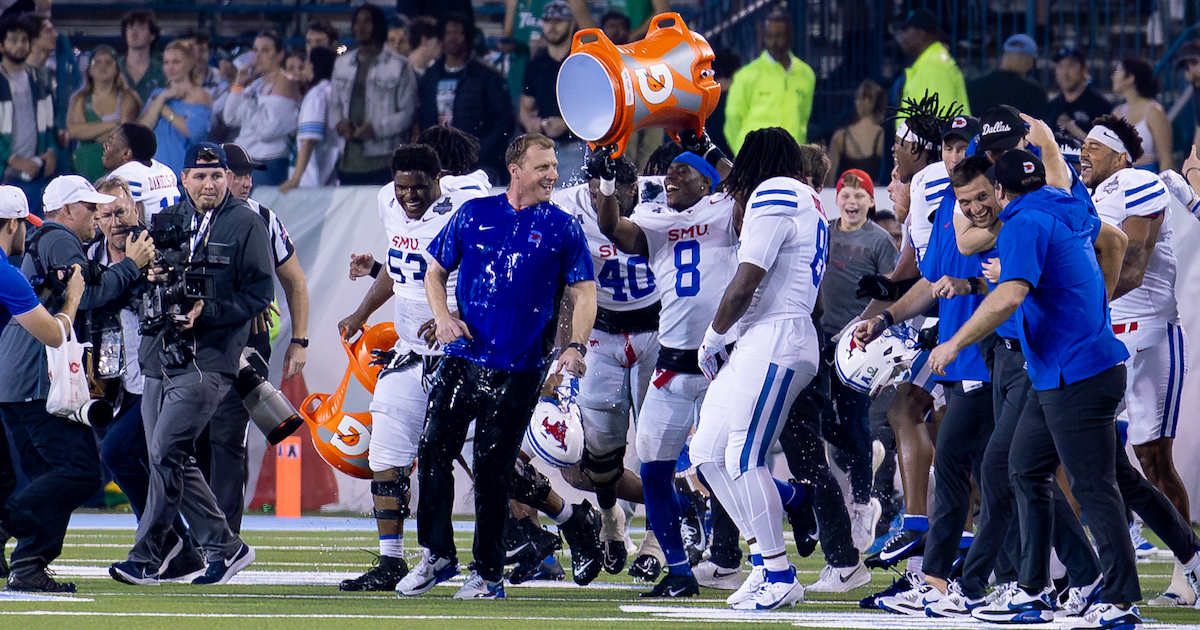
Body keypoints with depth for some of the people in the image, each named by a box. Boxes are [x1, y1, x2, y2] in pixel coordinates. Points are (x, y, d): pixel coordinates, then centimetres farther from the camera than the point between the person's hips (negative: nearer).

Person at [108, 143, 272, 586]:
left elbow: (258, 295, -4)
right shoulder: (167, 220, 15)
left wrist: (206, 312, -16)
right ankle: (224, 547, 17)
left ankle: (147, 557, -11)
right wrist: (149, 278, -5)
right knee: (175, 462, 6)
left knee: (166, 453, -15)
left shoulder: (246, 225, 0)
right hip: (160, 357, 6)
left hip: (208, 359, -6)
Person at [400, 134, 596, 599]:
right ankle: (437, 556, 14)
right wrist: (443, 317, -3)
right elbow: (435, 271, 15)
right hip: (462, 357, 3)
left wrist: (576, 346, -16)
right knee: (433, 451, -1)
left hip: (518, 369, -3)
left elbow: (583, 294, 1)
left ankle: (488, 573, 10)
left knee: (492, 470, 0)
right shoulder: (474, 214, 7)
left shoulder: (563, 229, 2)